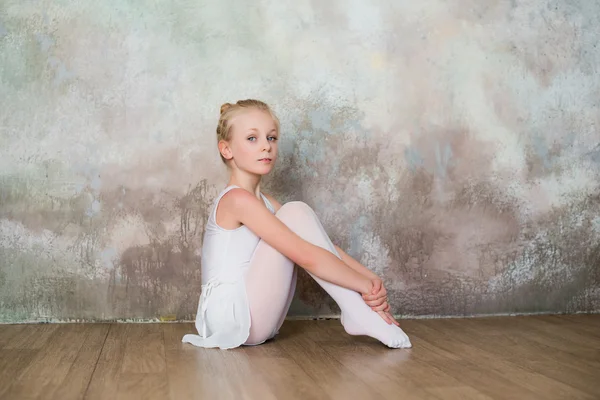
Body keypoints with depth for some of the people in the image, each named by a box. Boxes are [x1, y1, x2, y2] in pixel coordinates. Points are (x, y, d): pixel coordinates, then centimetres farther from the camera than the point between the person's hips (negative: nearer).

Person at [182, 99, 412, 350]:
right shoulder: (238, 199, -15)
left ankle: (357, 313, -5)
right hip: (232, 316, -9)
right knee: (296, 213, -15)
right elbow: (307, 257, -22)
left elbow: (323, 247, 6)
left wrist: (371, 278, -7)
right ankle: (359, 315, -15)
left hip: (252, 320, 9)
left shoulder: (263, 201, 14)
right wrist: (367, 287, -15)